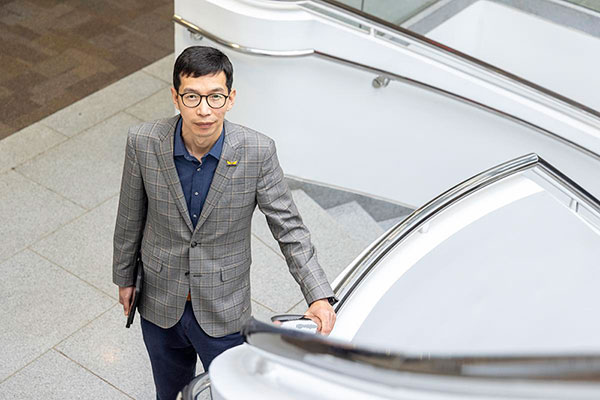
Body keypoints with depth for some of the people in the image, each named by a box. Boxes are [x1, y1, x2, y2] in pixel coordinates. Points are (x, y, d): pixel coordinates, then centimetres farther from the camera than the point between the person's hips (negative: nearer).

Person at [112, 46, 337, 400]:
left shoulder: (258, 152, -23)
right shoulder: (144, 142, -19)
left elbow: (289, 227, -14)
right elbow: (131, 216, -3)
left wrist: (319, 296, -25)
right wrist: (125, 277, 9)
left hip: (223, 310, -1)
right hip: (160, 304, 2)